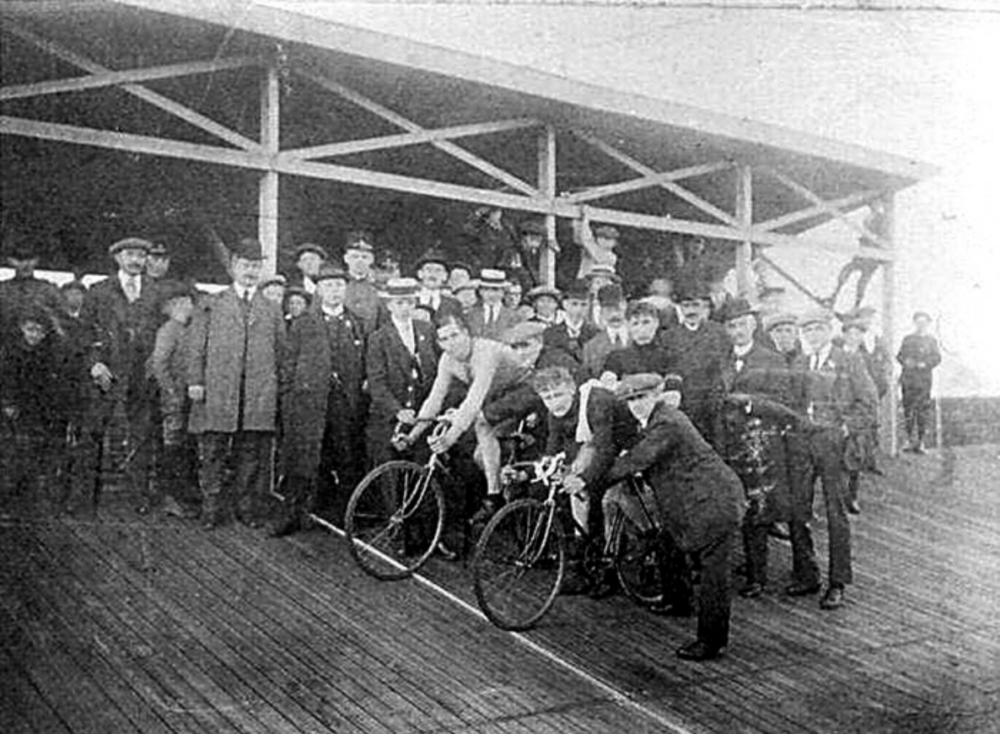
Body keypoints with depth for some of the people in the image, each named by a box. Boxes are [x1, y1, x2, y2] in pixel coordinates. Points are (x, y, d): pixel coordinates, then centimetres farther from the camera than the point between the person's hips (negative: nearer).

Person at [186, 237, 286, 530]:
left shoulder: (272, 310, 15)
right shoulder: (212, 304, 10)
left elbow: (280, 352, 14)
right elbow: (197, 346, 6)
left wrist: (277, 387, 6)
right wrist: (195, 380, -4)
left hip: (259, 394, 1)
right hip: (217, 390, -1)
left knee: (253, 454, 3)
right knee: (213, 453, 0)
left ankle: (249, 508, 12)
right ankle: (212, 509, 8)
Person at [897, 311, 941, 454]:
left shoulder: (931, 341, 11)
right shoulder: (907, 339, 15)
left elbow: (937, 358, 2)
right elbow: (900, 355, 13)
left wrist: (924, 364, -14)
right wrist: (905, 361, -9)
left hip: (924, 379, -1)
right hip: (908, 379, 1)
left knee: (923, 411, -5)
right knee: (908, 411, 0)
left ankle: (920, 442, 0)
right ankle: (912, 440, 8)